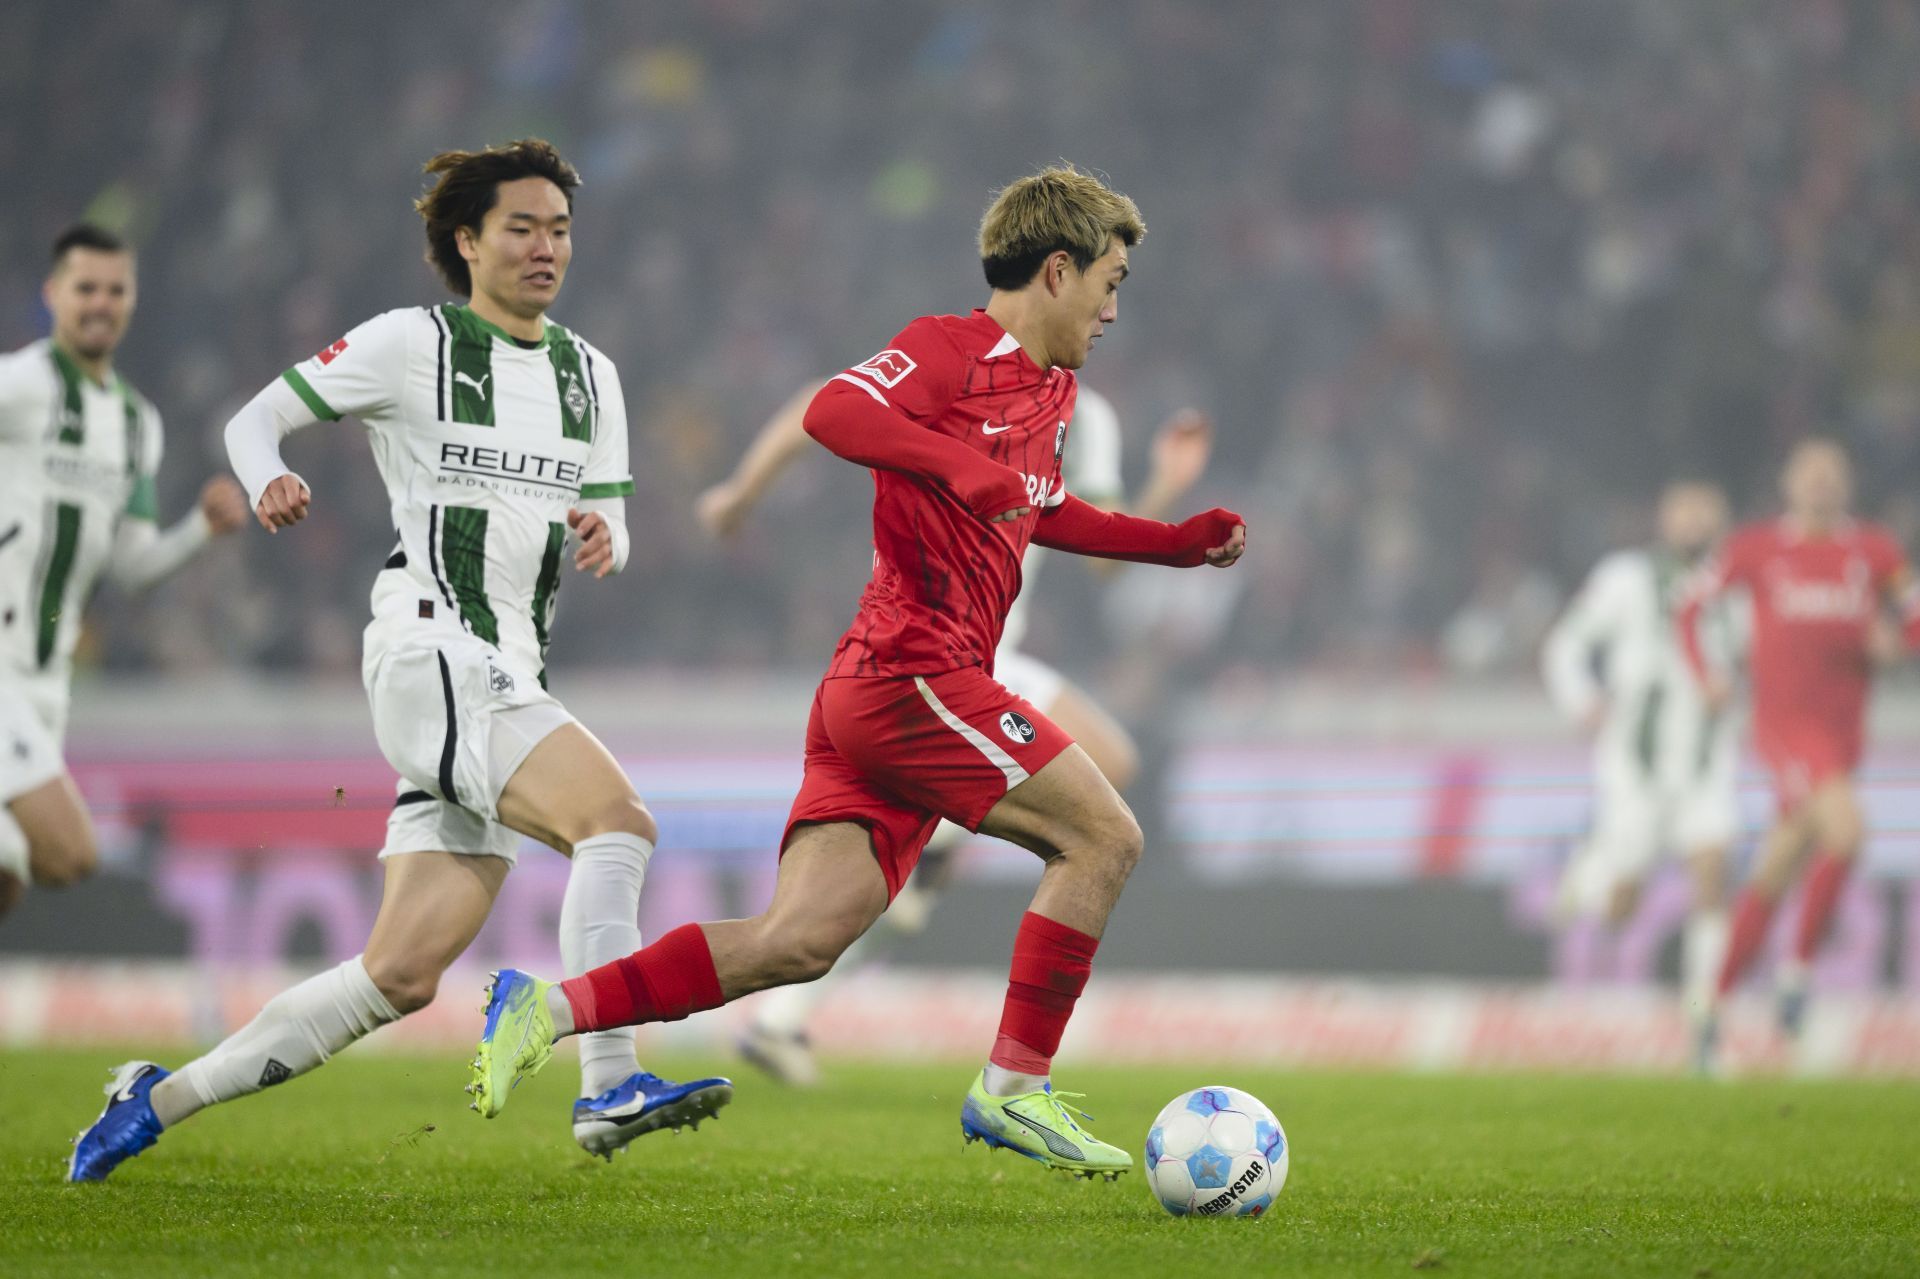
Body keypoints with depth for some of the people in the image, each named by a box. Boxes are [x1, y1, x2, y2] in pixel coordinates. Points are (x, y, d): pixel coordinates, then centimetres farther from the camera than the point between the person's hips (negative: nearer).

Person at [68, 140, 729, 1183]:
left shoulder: (590, 374, 17)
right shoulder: (412, 344, 0)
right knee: (618, 818, -27)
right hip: (430, 656, -7)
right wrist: (267, 482, -17)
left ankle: (162, 1098, 10)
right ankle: (609, 1086, -31)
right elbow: (255, 419, 6)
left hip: (510, 685, 7)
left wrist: (600, 536, -5)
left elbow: (609, 525, 19)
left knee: (403, 974, 0)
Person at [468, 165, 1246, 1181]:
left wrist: (1177, 543, 35)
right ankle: (1014, 1087, -4)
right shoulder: (952, 348, -6)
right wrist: (960, 465, -28)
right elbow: (834, 411, -22)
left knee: (800, 941, -2)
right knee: (1103, 835, -7)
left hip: (868, 697, 9)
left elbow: (1043, 513, 40)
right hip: (914, 673, -9)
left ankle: (553, 1005, -7)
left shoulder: (1051, 390, 23)